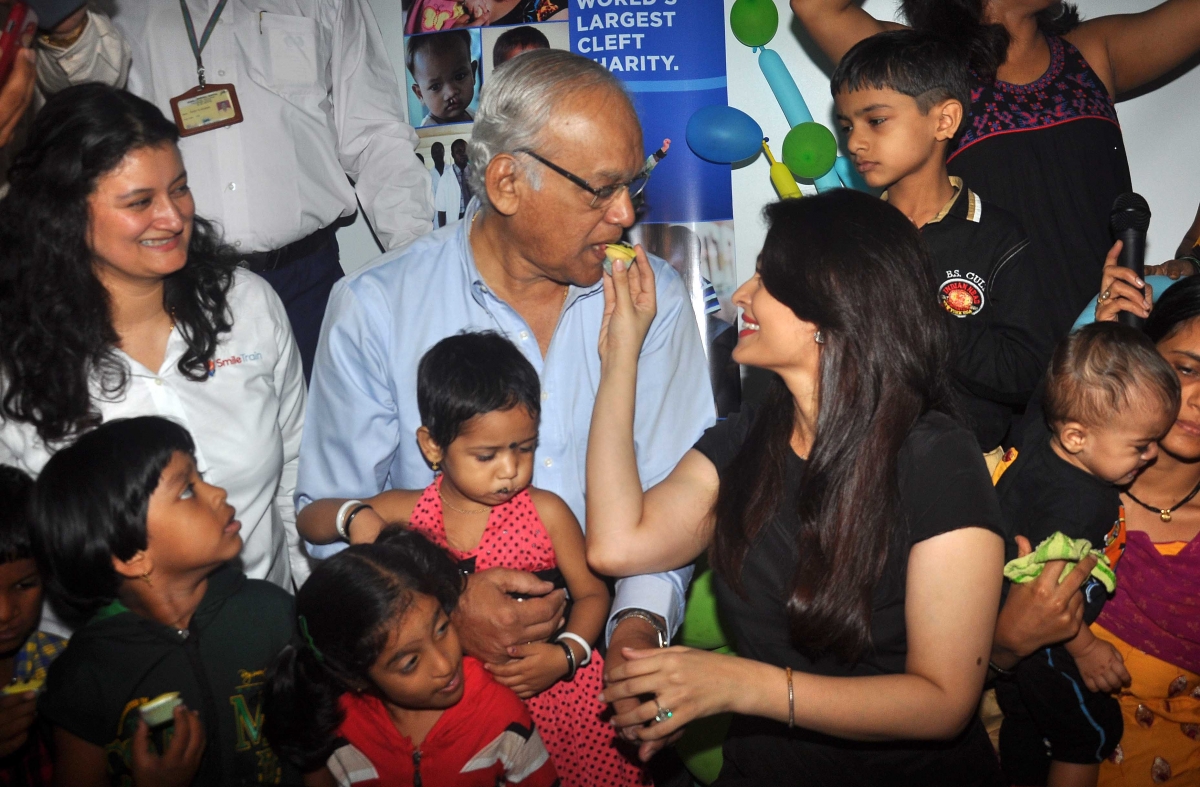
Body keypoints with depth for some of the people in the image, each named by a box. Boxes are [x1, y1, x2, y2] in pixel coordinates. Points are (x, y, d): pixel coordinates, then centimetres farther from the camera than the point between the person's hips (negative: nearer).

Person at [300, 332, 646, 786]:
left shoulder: (546, 512, -4)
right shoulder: (411, 511, 1)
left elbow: (591, 593, 5)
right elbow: (309, 521, 12)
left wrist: (565, 655, -14)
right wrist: (354, 515, -11)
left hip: (551, 691, -1)